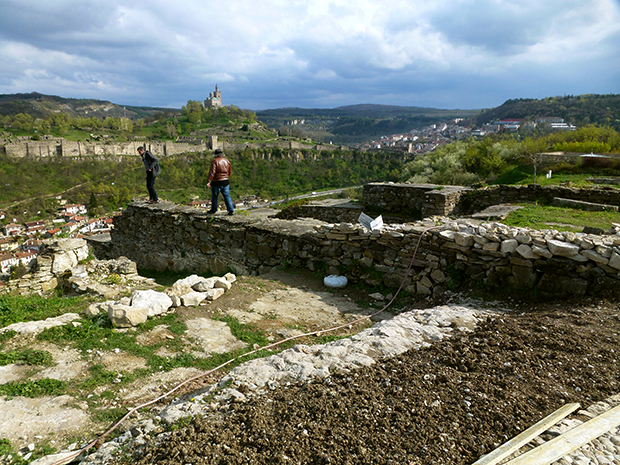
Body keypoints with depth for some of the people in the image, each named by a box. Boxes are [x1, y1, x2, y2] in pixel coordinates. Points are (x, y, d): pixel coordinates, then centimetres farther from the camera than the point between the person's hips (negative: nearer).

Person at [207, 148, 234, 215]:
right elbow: (230, 171, 14)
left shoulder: (215, 161, -11)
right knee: (227, 196, 4)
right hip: (225, 182, 4)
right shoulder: (226, 160, 6)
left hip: (216, 182, -4)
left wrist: (208, 181, -21)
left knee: (214, 196, 12)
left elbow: (212, 172, -20)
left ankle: (213, 210, 25)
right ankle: (231, 210, -6)